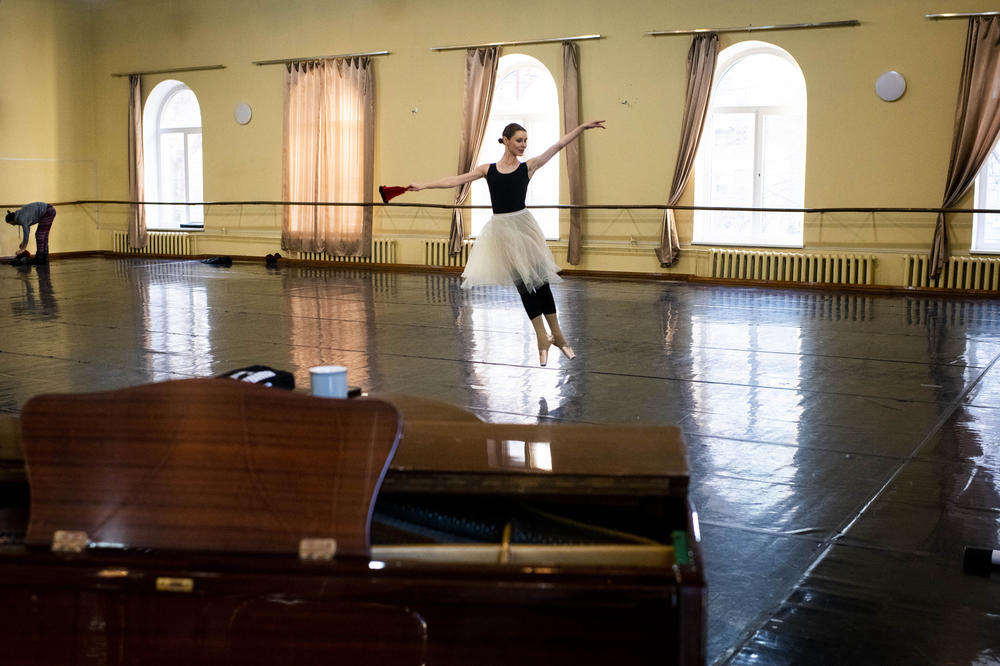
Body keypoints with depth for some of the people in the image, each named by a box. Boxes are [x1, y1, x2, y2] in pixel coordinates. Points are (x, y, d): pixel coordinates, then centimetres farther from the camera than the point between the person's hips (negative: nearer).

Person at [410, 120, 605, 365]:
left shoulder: (528, 166, 2)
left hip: (522, 225, -1)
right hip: (500, 229, 1)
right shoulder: (488, 169, 5)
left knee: (538, 279, -2)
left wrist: (582, 127, -6)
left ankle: (557, 335, 8)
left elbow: (558, 146, 0)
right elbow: (456, 180, 6)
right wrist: (423, 185, 4)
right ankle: (543, 338, 12)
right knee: (522, 283, 5)